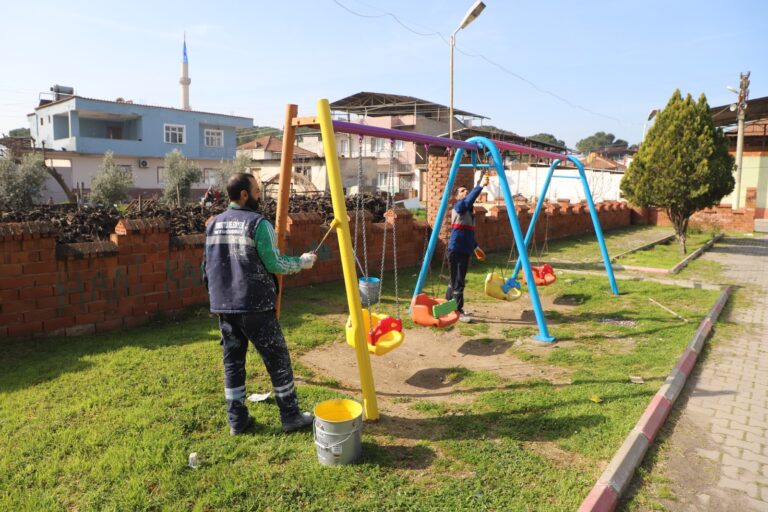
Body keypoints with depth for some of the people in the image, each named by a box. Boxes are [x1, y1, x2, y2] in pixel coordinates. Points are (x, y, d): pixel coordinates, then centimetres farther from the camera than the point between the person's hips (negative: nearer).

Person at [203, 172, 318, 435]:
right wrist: (302, 262, 3)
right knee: (277, 360, 5)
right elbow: (274, 264, -12)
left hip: (223, 306, 7)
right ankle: (291, 416, 14)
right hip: (255, 306, -6)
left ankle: (237, 419, 22)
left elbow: (207, 266, 14)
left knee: (232, 362, 14)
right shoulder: (258, 223, -11)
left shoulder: (213, 224, 10)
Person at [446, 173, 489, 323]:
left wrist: (476, 247, 26)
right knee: (457, 281, -6)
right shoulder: (459, 206, -8)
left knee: (457, 280, 17)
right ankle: (458, 312, -1)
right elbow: (469, 199, -31)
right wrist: (480, 185, -37)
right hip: (456, 250, -10)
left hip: (465, 250, 10)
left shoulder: (469, 210, 19)